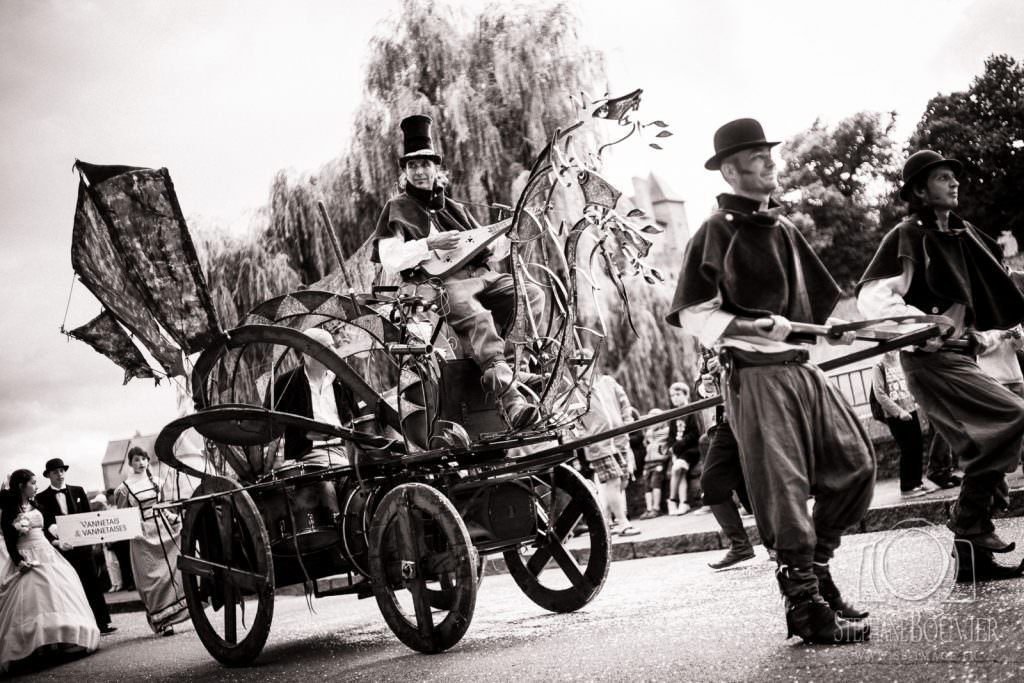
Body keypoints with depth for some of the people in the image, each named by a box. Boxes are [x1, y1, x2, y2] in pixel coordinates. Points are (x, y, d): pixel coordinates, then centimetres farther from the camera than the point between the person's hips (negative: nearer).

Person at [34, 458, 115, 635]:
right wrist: (56, 541, -23)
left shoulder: (78, 491, 10)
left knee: (93, 584, 4)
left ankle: (103, 623, 8)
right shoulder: (41, 498, 2)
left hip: (82, 545, 2)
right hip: (62, 548, -2)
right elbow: (44, 524, -7)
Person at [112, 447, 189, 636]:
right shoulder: (125, 487, -2)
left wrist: (175, 519, 8)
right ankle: (162, 621, -1)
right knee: (153, 578, -6)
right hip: (144, 535, -4)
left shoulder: (156, 482, 10)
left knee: (175, 569, -1)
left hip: (163, 530, 4)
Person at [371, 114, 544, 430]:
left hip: (480, 276, 7)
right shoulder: (398, 209, 9)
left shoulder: (452, 208, 27)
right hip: (439, 282, -7)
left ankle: (491, 356, -15)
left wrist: (505, 238, 2)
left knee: (532, 295, -17)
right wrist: (429, 244, -16)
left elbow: (489, 249, 25)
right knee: (476, 317, -37)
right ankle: (510, 399, -50)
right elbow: (390, 261, -7)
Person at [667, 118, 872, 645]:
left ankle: (815, 568, 22)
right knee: (783, 486, -6)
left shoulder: (783, 230, 18)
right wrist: (748, 327, -23)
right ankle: (803, 601, 4)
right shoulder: (716, 232, -5)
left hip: (802, 367, 8)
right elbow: (692, 314, -10)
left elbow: (820, 303, 22)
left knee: (855, 461, 6)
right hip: (755, 374, -8)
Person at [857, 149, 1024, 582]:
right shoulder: (908, 236, -9)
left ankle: (973, 555, 15)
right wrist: (921, 323, -28)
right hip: (930, 357, -9)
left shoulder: (960, 234, 14)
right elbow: (871, 297, -18)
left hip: (958, 354, 9)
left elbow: (988, 295, 26)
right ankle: (970, 523, -13)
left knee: (985, 449, 8)